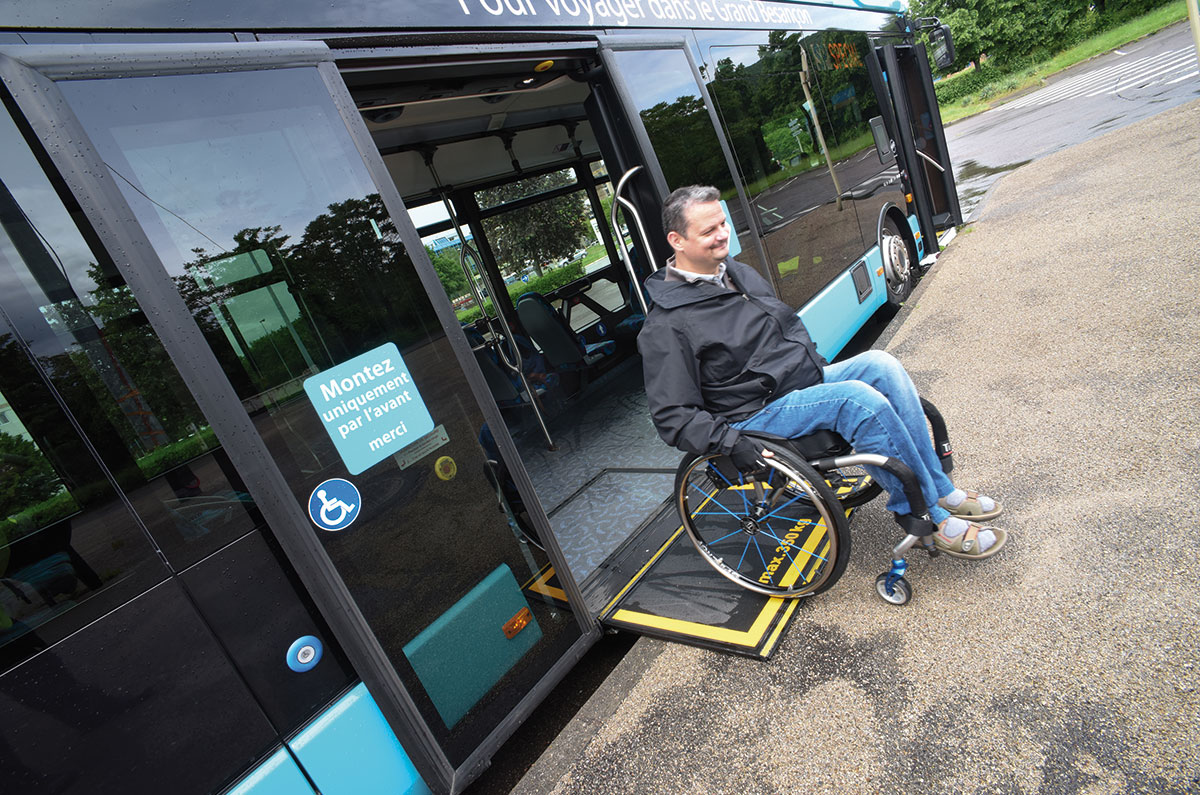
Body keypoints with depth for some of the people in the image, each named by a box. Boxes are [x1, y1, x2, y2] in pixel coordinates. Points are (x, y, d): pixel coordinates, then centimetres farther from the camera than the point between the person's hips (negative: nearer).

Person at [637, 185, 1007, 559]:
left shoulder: (740, 273, 12)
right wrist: (731, 442, -27)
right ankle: (932, 520, -12)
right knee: (858, 399, -27)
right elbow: (673, 416, -18)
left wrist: (819, 368, 16)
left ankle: (941, 492, -3)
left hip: (807, 382, 8)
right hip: (758, 414, -8)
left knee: (880, 364, -13)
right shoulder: (666, 327, -16)